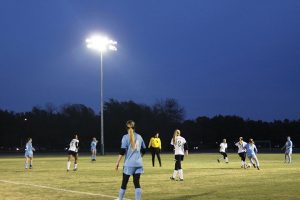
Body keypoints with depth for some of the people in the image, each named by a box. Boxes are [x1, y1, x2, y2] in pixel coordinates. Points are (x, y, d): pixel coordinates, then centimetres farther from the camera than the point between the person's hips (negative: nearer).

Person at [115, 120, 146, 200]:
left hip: (129, 164, -3)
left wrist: (117, 162, -8)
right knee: (137, 183, 3)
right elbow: (143, 150, 17)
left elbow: (122, 151, -12)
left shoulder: (126, 137, -5)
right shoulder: (139, 137, 9)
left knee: (124, 183, 7)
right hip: (138, 163, 3)